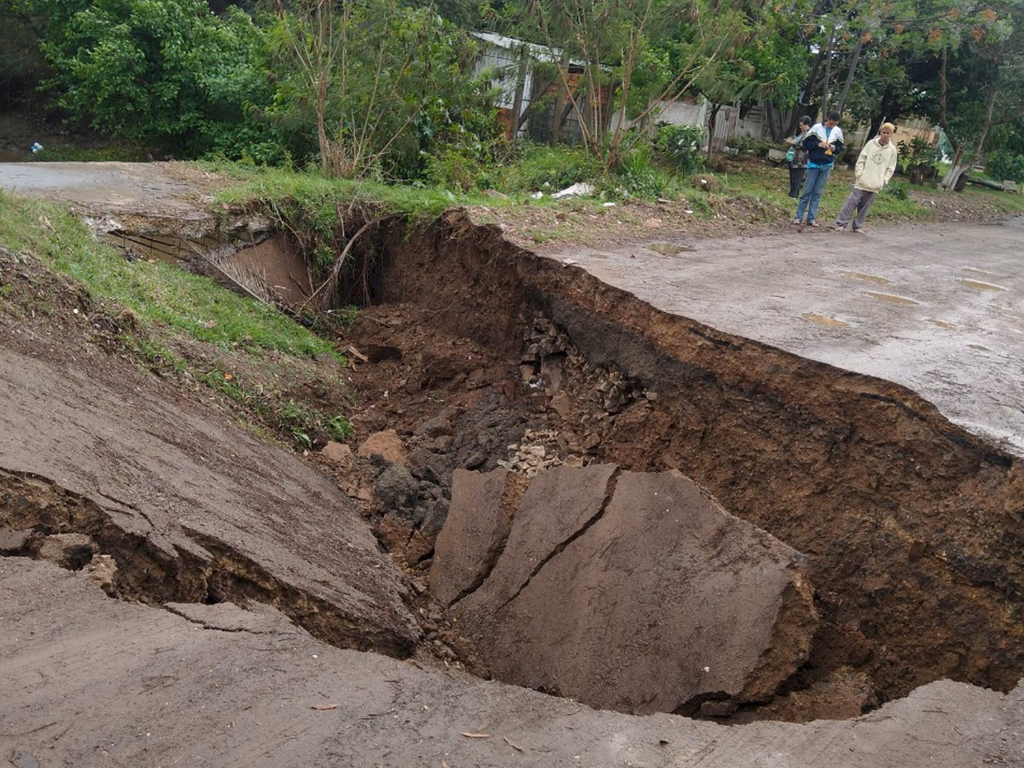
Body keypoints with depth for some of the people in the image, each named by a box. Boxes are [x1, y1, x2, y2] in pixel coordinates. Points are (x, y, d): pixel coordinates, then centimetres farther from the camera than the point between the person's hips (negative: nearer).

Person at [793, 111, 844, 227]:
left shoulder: (838, 131, 3)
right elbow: (805, 143, -4)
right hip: (814, 164, -2)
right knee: (807, 192, -1)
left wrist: (835, 148, -10)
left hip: (827, 166, 3)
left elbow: (841, 148, 12)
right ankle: (799, 217, 5)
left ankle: (811, 218, 7)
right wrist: (818, 144, -18)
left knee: (817, 193, 5)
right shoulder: (817, 128, -6)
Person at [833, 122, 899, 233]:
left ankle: (858, 226, 12)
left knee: (865, 206, 4)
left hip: (875, 184, 1)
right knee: (852, 202, -6)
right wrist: (858, 174, -6)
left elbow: (890, 168, 6)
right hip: (862, 181, -1)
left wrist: (884, 181, -2)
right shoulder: (871, 143, 0)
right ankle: (841, 224, -3)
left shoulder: (892, 150, 3)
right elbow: (861, 159, 1)